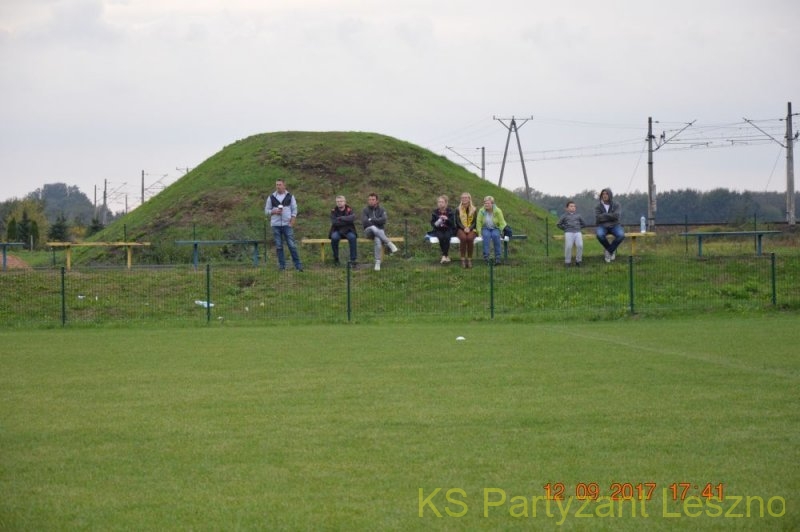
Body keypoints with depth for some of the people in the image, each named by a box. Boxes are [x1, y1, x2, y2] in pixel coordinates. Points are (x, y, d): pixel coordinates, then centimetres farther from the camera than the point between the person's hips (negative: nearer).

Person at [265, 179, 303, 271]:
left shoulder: (290, 197, 5)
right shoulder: (271, 197, 8)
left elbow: (294, 210, 5)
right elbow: (266, 210, 10)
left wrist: (292, 222, -6)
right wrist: (274, 212, -11)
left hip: (287, 225, -2)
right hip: (276, 225, 2)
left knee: (292, 245, -6)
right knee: (279, 246, 2)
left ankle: (298, 265, -2)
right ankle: (282, 266, 8)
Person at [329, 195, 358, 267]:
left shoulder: (349, 210, 1)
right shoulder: (334, 211, 2)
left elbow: (352, 218, -19)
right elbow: (334, 222, -13)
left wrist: (341, 218, -21)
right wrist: (347, 221, -14)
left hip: (348, 231, 0)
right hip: (337, 231, 0)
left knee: (352, 237, -33)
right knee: (334, 237, -33)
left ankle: (353, 260, -28)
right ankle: (336, 258, -15)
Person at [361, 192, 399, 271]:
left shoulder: (381, 210, 8)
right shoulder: (365, 210, 5)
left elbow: (383, 220, -11)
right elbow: (364, 222, -11)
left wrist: (371, 220, -11)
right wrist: (377, 221, -13)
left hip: (380, 231, 1)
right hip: (368, 231, -1)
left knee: (378, 240, -36)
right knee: (373, 228, -38)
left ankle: (377, 262, -36)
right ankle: (389, 244, -37)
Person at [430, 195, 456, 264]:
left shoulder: (450, 211, 3)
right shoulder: (435, 212, 6)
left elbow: (453, 223, -1)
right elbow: (432, 223, 8)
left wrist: (447, 219, -20)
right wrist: (436, 224, -16)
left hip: (448, 230, -1)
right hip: (438, 230, 1)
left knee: (446, 237, -34)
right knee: (441, 237, -33)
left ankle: (444, 256, -33)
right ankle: (446, 256, -28)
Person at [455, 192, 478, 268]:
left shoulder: (474, 210, 9)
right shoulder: (458, 210, 10)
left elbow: (475, 222, 4)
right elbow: (458, 222, 2)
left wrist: (469, 228, -15)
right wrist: (464, 228, -16)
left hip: (471, 229, 0)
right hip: (461, 229, 0)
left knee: (470, 238, -35)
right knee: (463, 238, -35)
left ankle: (469, 259, -27)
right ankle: (463, 259, -30)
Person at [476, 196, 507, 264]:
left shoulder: (497, 211, -8)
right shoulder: (481, 211, -7)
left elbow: (502, 224, -4)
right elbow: (479, 223, -5)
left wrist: (500, 232, -13)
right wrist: (479, 233, -12)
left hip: (495, 228, 0)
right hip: (485, 229, 0)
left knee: (495, 235, -34)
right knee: (486, 235, -35)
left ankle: (498, 256, -33)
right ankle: (486, 255, -40)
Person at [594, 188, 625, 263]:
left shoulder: (616, 205, 0)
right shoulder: (598, 206, 0)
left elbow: (617, 216, -16)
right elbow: (598, 218, -13)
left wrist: (604, 215, -15)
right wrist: (610, 216, -12)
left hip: (614, 225, 0)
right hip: (602, 226, 0)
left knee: (621, 235, -33)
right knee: (600, 235, -36)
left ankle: (608, 250, -9)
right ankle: (612, 251, -9)